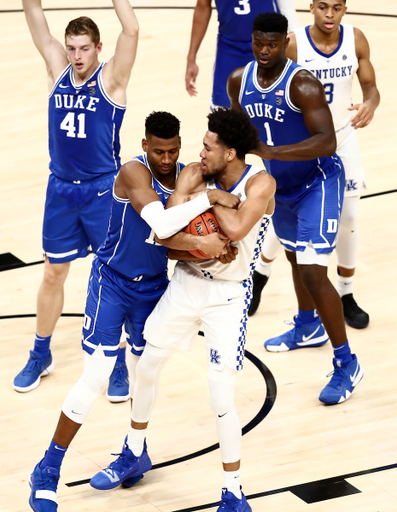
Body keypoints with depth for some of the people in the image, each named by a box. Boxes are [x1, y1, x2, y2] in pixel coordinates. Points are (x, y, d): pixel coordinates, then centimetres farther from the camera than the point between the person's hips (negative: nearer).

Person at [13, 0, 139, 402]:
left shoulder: (111, 78, -10)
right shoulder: (57, 71, 0)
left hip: (103, 191, -3)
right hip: (61, 189, 3)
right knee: (53, 274, 13)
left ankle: (118, 363, 16)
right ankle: (41, 355, 28)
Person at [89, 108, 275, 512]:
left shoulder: (260, 184, -17)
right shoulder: (195, 177, -7)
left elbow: (236, 228, -37)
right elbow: (164, 236, -15)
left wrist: (209, 196, -22)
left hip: (228, 296, -5)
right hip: (185, 283, 5)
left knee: (221, 398, -10)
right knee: (147, 366, 15)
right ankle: (135, 454, 40)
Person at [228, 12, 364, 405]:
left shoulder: (302, 85, -28)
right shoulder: (239, 81, -7)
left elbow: (327, 142, -37)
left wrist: (269, 151, -45)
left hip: (318, 182, -8)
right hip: (280, 184, 8)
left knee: (312, 272, -16)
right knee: (295, 255, 28)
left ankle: (346, 364, -5)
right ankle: (308, 327, 54)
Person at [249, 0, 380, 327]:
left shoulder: (356, 40, -12)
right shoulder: (293, 44, -19)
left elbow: (370, 87, -4)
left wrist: (370, 104, -27)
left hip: (343, 139, 2)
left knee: (348, 219, 3)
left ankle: (346, 295, 20)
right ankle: (260, 275, 34)